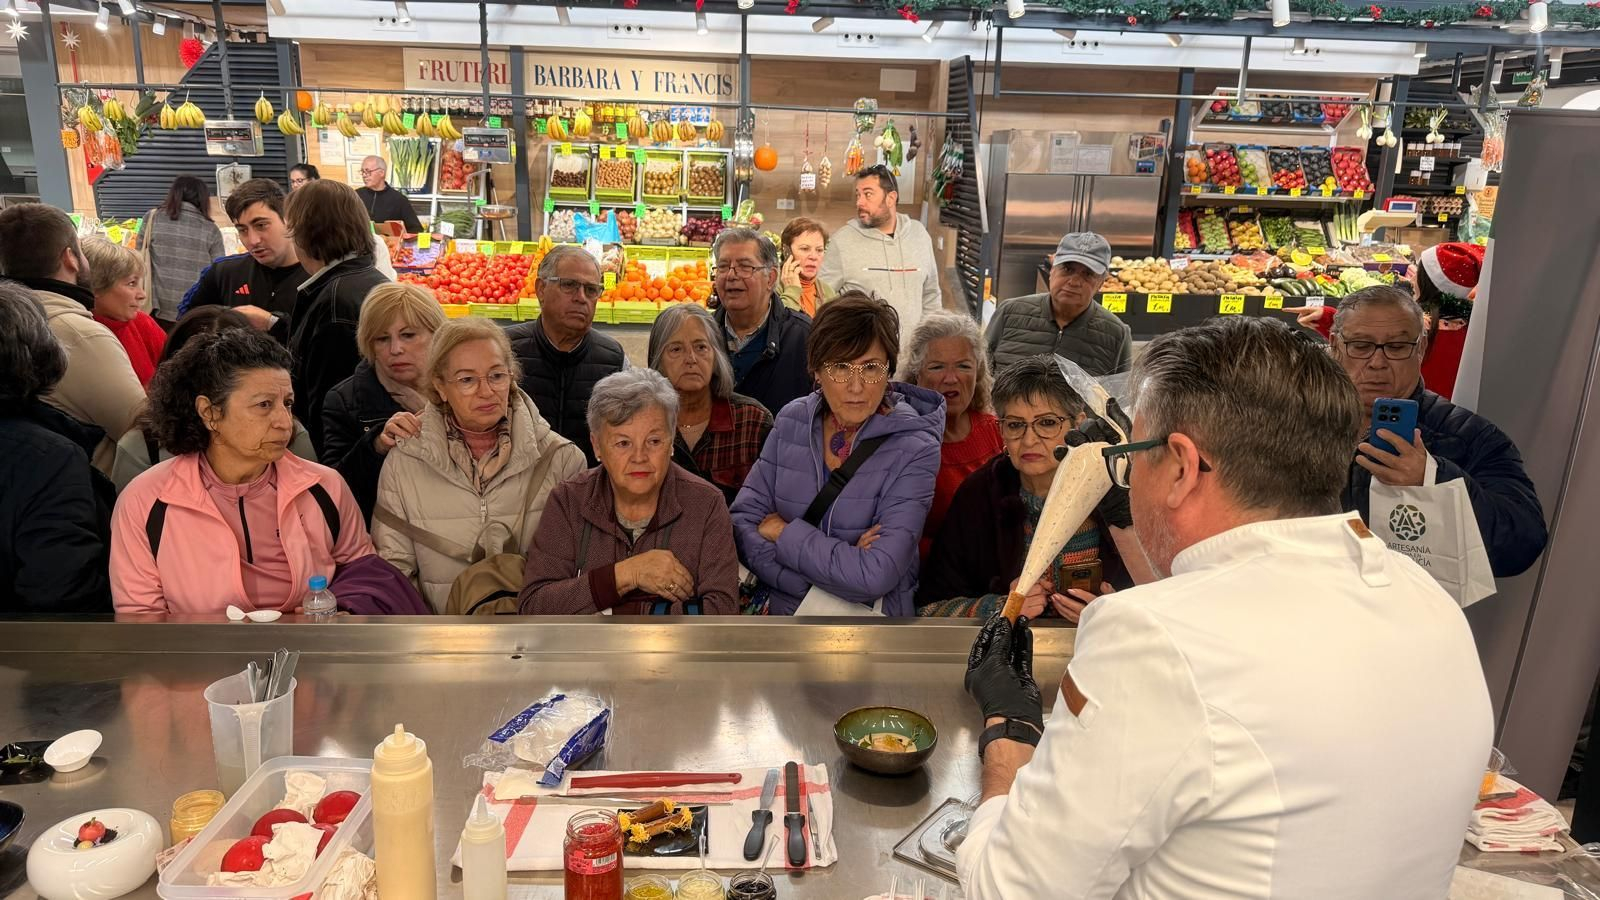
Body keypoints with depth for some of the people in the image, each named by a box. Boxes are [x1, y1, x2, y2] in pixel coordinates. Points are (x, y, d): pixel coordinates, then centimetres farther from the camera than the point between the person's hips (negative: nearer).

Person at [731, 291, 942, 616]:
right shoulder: (792, 421, 3)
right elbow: (742, 522, -3)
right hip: (782, 612, 2)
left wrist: (784, 533, -8)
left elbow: (875, 576, -18)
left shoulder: (914, 450, -10)